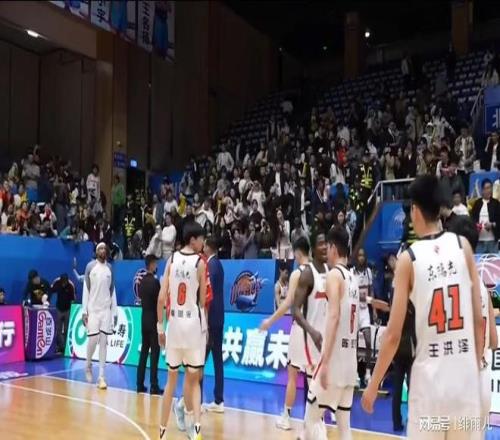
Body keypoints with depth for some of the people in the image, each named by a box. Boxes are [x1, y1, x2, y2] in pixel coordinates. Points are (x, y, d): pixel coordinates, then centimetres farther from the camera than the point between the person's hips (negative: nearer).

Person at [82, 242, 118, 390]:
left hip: (107, 310, 3)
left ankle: (101, 377, 2)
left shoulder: (110, 268, 9)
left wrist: (115, 312, 7)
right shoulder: (90, 266, 0)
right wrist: (84, 311, -6)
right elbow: (86, 289, -1)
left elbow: (113, 290, 11)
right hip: (93, 309, -3)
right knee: (92, 340, -5)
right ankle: (88, 366, 24)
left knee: (103, 342, 0)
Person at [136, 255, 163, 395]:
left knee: (144, 352, 11)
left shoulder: (142, 281, 7)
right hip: (153, 320, -7)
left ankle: (140, 384, 14)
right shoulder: (155, 281, -15)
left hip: (144, 319, 7)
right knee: (154, 353, -3)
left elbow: (142, 298, 12)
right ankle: (154, 386, -1)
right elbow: (160, 301, -14)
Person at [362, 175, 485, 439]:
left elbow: (393, 334, -5)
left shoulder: (408, 258, -6)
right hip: (466, 374, 3)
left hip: (429, 376, -2)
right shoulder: (463, 246, 1)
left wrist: (373, 384, 5)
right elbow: (479, 320, 3)